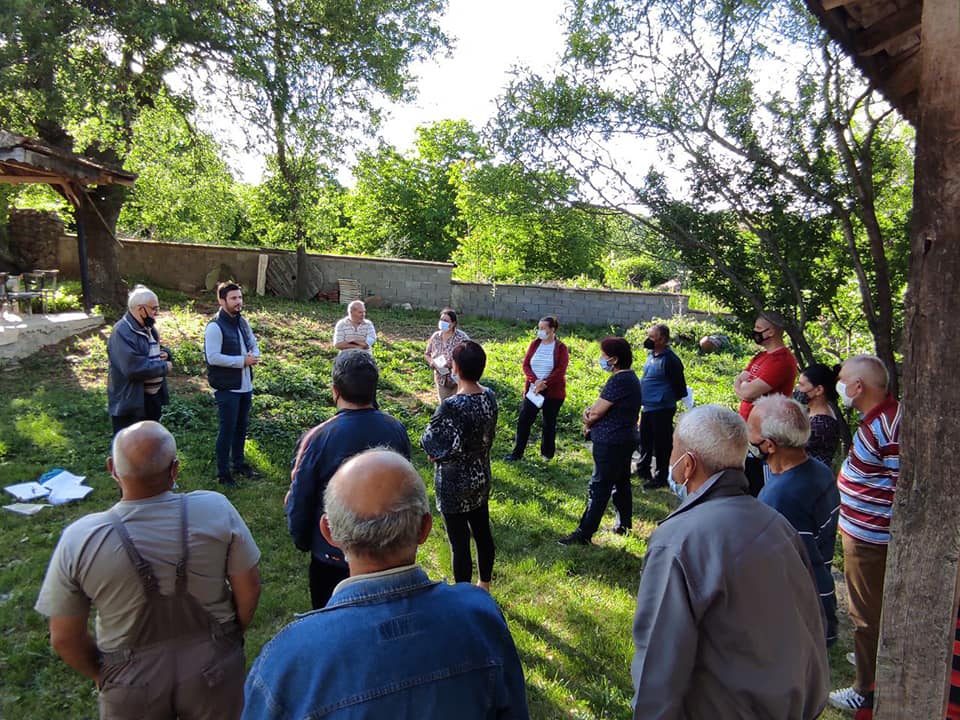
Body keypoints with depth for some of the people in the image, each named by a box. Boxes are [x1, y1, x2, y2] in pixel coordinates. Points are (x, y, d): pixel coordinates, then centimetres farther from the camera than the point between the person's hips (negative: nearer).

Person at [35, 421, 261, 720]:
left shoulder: (79, 539, -21)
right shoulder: (216, 510, -22)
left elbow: (65, 639, -10)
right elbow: (249, 589, -12)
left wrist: (102, 674, 9)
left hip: (133, 686, 0)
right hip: (213, 669, 0)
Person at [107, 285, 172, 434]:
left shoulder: (148, 327, 10)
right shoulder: (122, 332, -21)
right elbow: (133, 367, -31)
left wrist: (165, 354, 0)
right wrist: (163, 367, -19)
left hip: (153, 397, 10)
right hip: (130, 401, -9)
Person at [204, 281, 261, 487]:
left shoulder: (242, 322, 9)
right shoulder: (215, 327, -17)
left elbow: (253, 344, 18)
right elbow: (213, 357, -23)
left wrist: (254, 355, -5)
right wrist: (242, 361, -22)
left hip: (245, 385, 8)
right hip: (226, 388, -7)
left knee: (241, 426, 18)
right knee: (227, 429, 0)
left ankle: (239, 463, 34)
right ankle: (223, 472, 13)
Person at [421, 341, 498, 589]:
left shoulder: (451, 406, -28)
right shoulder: (489, 396, -5)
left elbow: (434, 447, -19)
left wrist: (429, 439, -3)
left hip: (454, 484, -7)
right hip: (481, 478, 7)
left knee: (459, 543, 7)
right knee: (483, 534, 21)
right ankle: (484, 587, 40)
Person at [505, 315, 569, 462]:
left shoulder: (561, 348, -7)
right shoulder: (534, 344, 4)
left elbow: (561, 370, -15)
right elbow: (525, 365, -1)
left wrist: (545, 384, -23)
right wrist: (535, 381, -17)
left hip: (553, 392, -3)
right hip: (532, 390, 3)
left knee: (549, 423, 11)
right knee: (523, 421, 1)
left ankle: (547, 453, 26)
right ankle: (517, 453, 9)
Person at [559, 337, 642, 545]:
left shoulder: (619, 381, -22)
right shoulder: (630, 377, 11)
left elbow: (596, 413, -20)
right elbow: (603, 406, 15)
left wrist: (587, 419, 1)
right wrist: (590, 411, -3)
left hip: (611, 444, -10)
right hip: (624, 440, 10)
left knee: (598, 488, -5)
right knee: (621, 483, 19)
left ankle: (584, 534, 1)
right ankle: (624, 525, 31)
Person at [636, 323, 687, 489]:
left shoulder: (670, 359, -19)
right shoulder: (651, 354, 7)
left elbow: (679, 385, -14)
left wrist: (669, 399, -1)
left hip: (662, 409, -9)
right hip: (647, 407, 9)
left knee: (662, 444, 2)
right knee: (645, 440, 21)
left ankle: (661, 478, 14)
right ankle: (643, 469, 38)